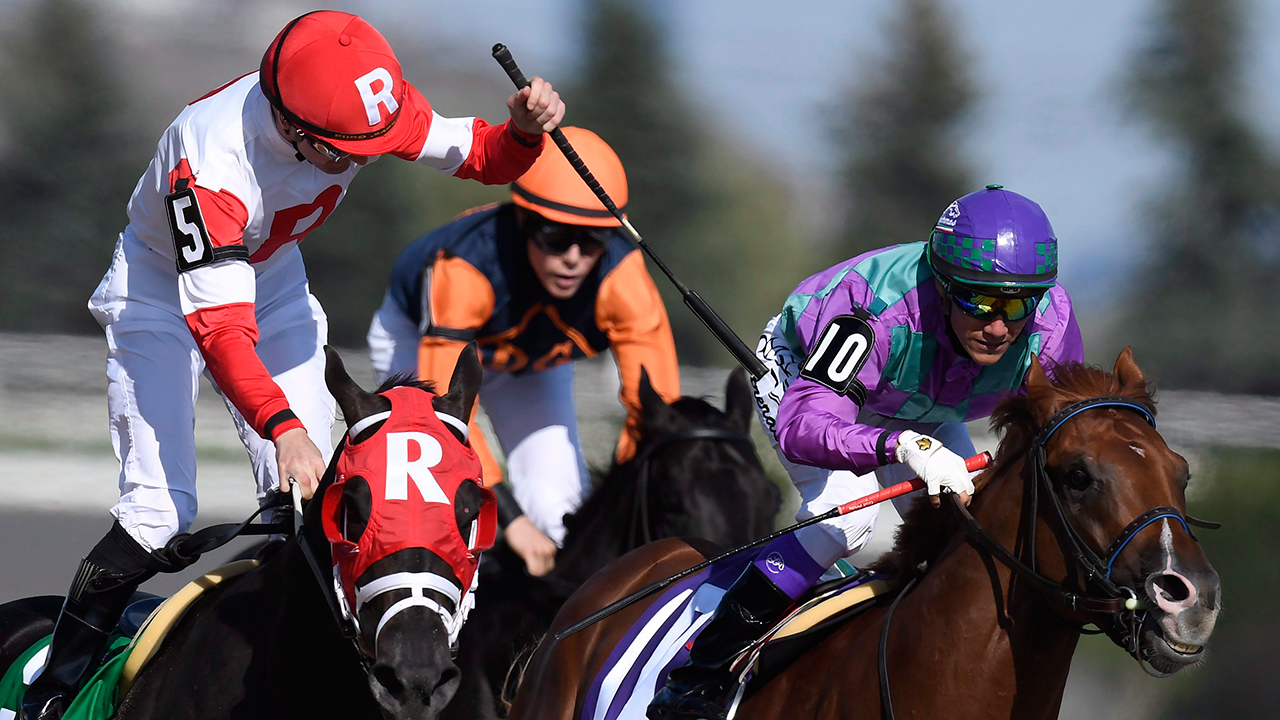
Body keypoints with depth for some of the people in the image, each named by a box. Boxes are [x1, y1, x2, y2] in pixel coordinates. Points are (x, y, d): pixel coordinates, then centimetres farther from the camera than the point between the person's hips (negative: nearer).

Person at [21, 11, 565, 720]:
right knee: (159, 512, -18)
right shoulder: (211, 156, -41)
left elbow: (483, 156, -12)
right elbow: (218, 325, -45)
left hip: (271, 275, 5)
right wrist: (283, 426, -57)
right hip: (166, 284, -5)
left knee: (306, 502, -8)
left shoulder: (374, 104, -25)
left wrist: (524, 128, -36)